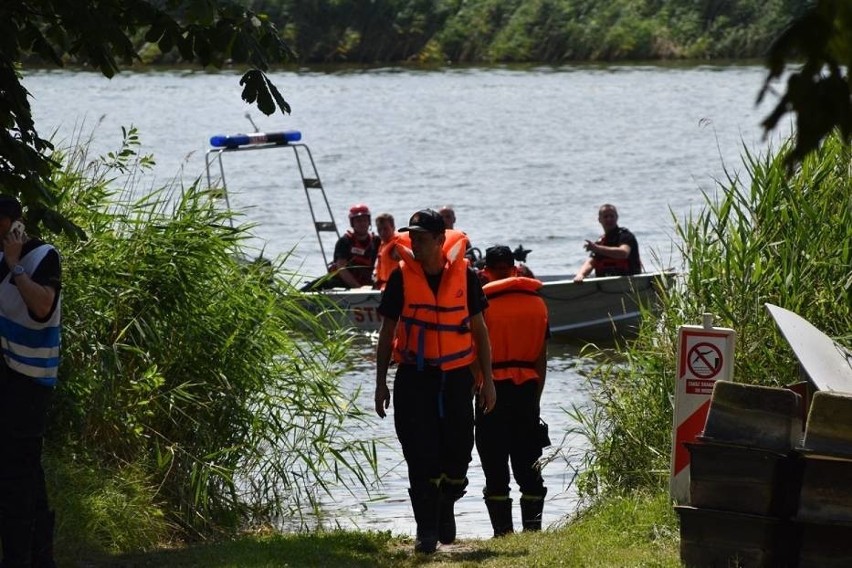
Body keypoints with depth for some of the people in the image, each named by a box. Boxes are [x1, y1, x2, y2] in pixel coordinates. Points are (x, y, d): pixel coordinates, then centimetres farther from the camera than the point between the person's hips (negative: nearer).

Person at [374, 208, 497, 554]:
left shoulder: (464, 275, -1)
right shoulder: (401, 277, -3)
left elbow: (479, 330, 8)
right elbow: (387, 333, 5)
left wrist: (488, 380, 5)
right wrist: (381, 383, 3)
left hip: (456, 376, 1)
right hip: (414, 378, -1)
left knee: (458, 451, 4)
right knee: (420, 456, -6)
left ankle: (445, 506, 32)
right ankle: (426, 530, 2)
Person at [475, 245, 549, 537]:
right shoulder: (537, 302, 8)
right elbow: (541, 357, 9)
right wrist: (535, 397, 15)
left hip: (493, 387, -4)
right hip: (527, 387, 4)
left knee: (495, 464, 0)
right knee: (528, 464, 9)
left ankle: (503, 532, -3)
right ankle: (533, 528, 5)